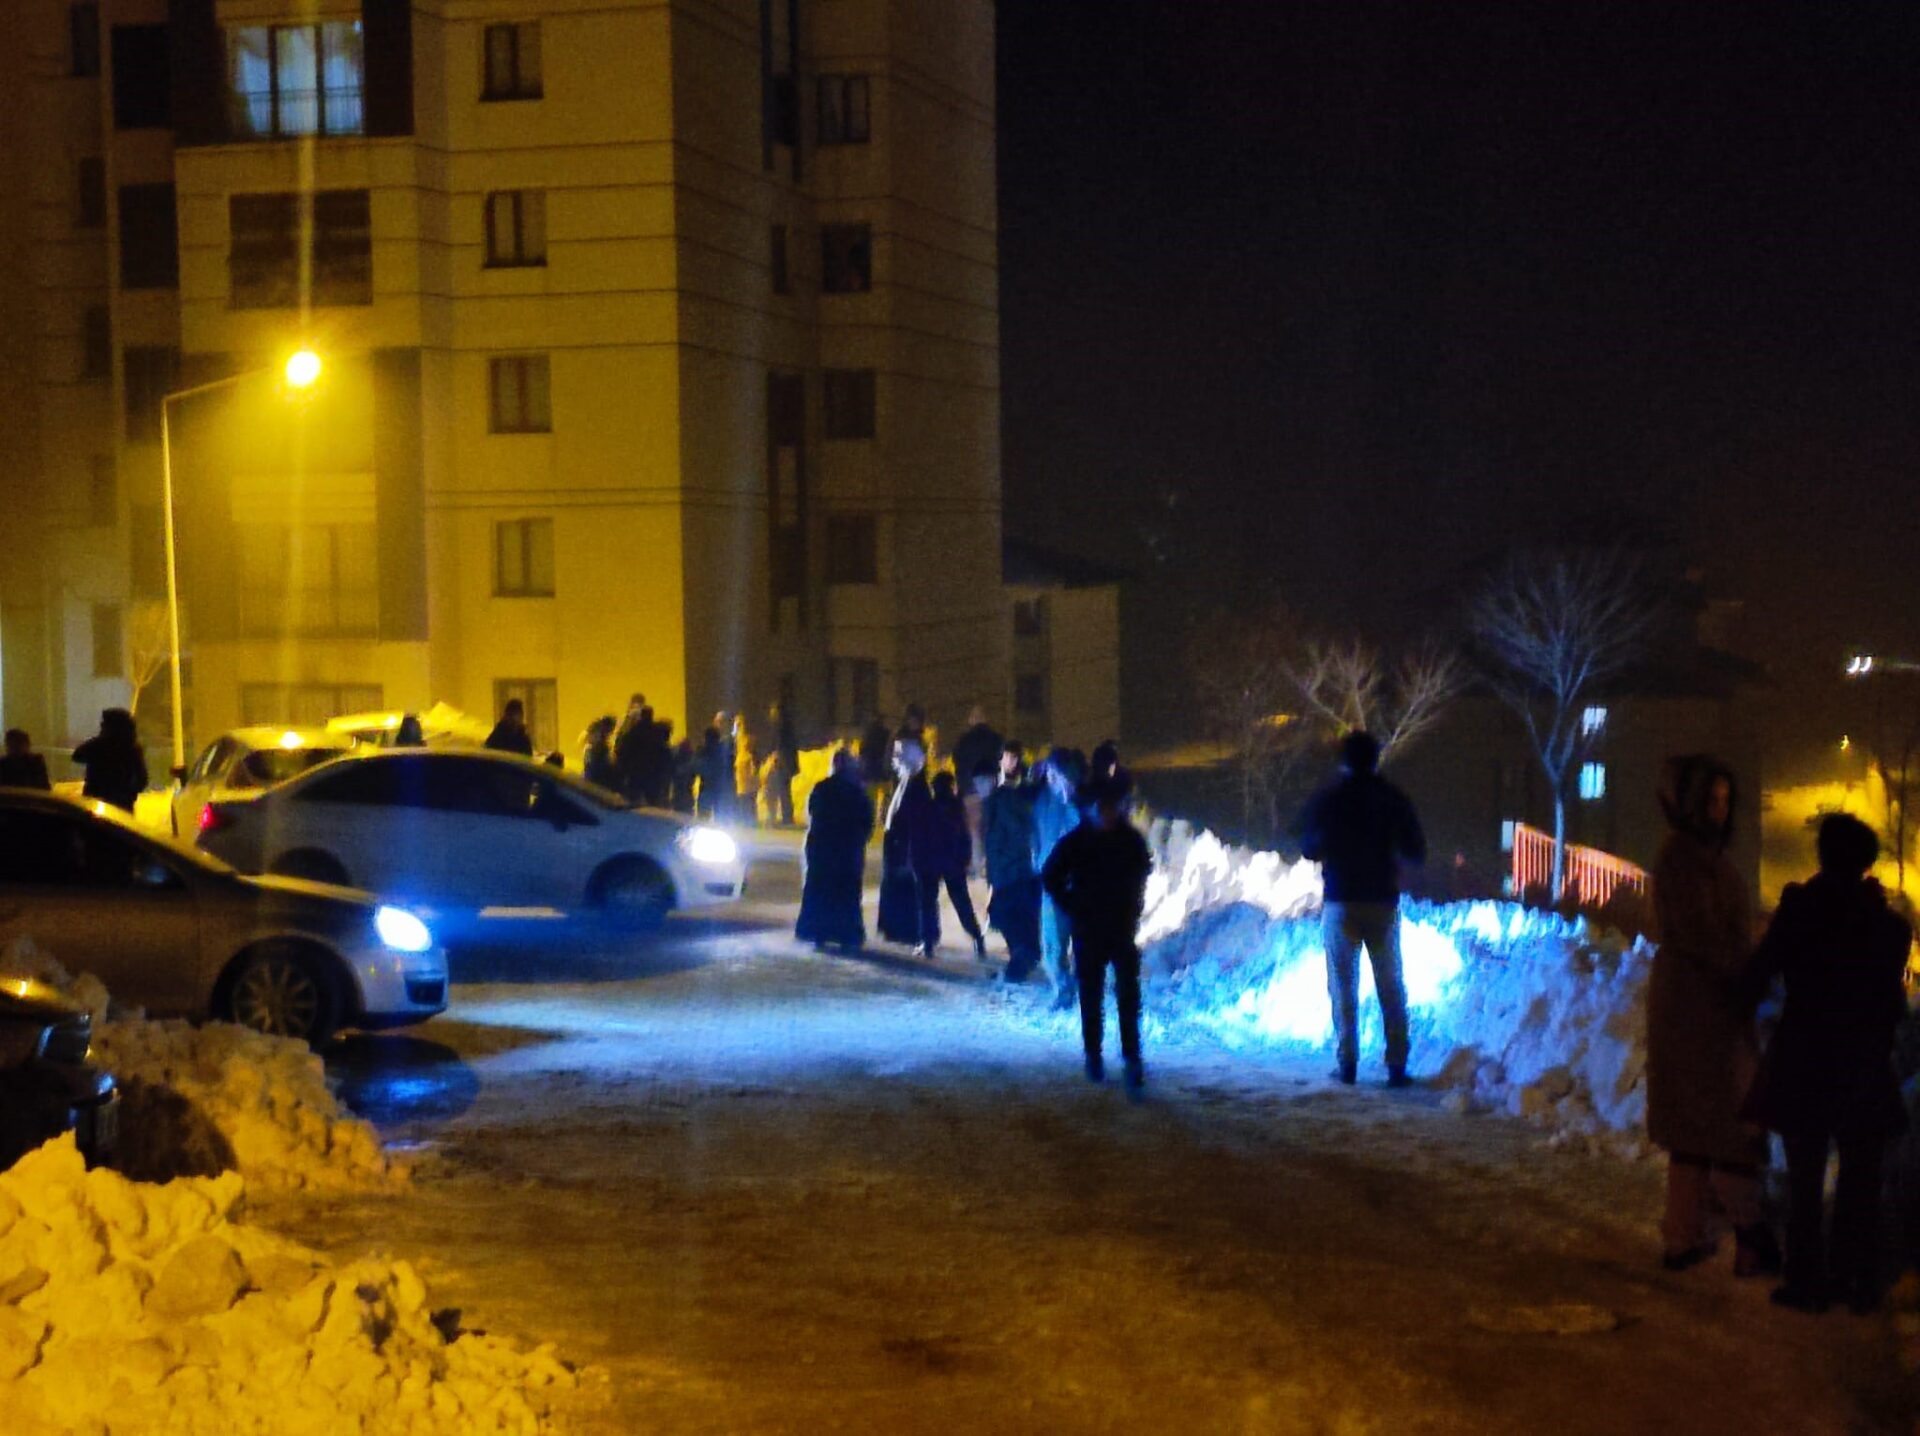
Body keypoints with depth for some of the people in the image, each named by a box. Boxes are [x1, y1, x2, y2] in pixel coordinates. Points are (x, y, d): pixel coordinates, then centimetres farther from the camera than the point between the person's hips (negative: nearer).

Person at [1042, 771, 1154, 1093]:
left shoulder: (1132, 840, -5)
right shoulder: (1075, 843, -10)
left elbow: (1143, 871, 13)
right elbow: (1050, 878, 1)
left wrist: (1134, 907, 8)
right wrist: (1072, 908, -2)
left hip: (1124, 930, 1)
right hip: (1088, 931, -1)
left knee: (1129, 997, -5)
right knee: (1091, 996, 8)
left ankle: (1133, 1060, -4)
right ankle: (1094, 1056, 20)